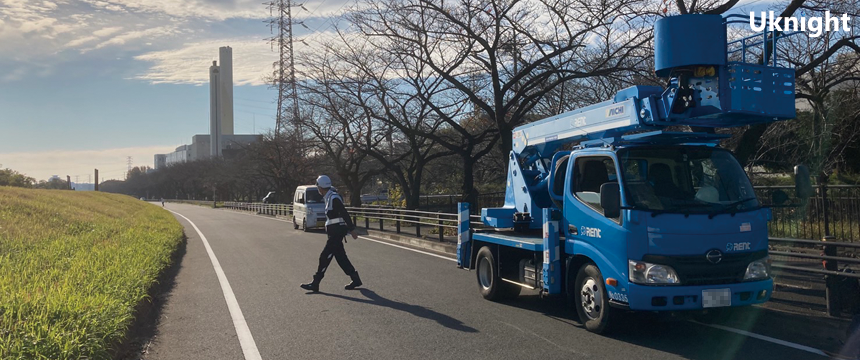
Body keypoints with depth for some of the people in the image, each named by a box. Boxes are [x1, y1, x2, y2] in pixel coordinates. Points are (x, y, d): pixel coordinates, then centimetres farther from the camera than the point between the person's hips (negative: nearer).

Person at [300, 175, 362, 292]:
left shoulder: (334, 198, -16)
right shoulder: (329, 198, 15)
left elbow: (344, 214, -18)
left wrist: (352, 230, -19)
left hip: (336, 233, -10)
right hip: (335, 233, 10)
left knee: (325, 257, -6)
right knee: (340, 257, 12)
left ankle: (315, 283, -2)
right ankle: (356, 279, 18)